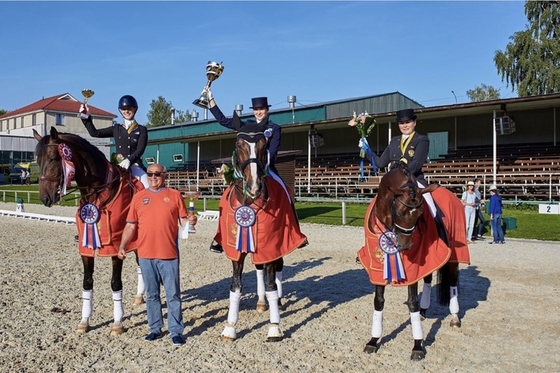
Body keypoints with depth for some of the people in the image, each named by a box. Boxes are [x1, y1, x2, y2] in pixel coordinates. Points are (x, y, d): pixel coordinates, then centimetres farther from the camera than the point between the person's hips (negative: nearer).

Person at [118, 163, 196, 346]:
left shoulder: (174, 195, 2)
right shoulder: (138, 197, 7)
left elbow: (183, 220, 2)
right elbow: (130, 225, 8)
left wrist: (190, 221, -19)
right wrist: (122, 245, -1)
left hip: (169, 254, -2)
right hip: (145, 254, 2)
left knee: (173, 294, 4)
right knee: (151, 294, 14)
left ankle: (176, 331, 15)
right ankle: (155, 329, 28)